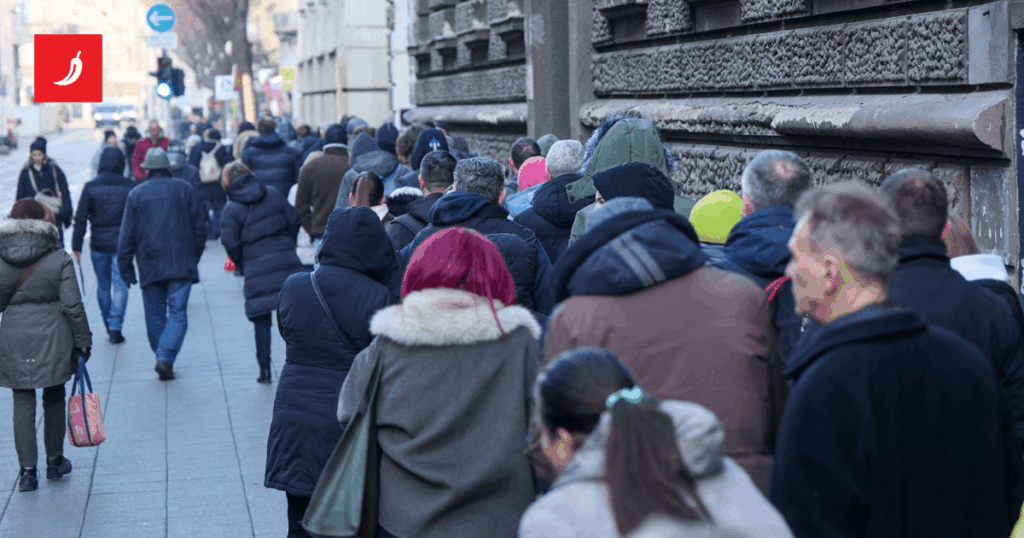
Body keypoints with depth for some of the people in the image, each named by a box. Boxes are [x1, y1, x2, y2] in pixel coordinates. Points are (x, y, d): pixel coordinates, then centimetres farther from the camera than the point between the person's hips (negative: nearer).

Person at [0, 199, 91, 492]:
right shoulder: (59, 259, -8)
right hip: (51, 338, -1)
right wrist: (83, 342, 1)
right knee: (53, 400, 15)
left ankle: (27, 470, 6)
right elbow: (72, 306, -7)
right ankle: (54, 461, 26)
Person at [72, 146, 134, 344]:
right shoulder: (130, 186, -4)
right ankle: (115, 326, -8)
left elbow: (80, 218, -5)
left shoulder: (90, 186, -3)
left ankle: (108, 324, 28)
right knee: (120, 285, 2)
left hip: (98, 244, 1)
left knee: (103, 285, 16)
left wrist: (76, 246, 0)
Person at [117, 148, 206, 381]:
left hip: (149, 266, 1)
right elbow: (199, 228, 7)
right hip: (181, 265, -1)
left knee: (155, 315, 12)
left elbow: (127, 235, 3)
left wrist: (126, 268, 8)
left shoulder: (136, 194, 4)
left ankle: (162, 358, 15)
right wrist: (194, 258, 19)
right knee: (178, 313, -4)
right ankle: (166, 357, -20)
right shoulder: (184, 189, 4)